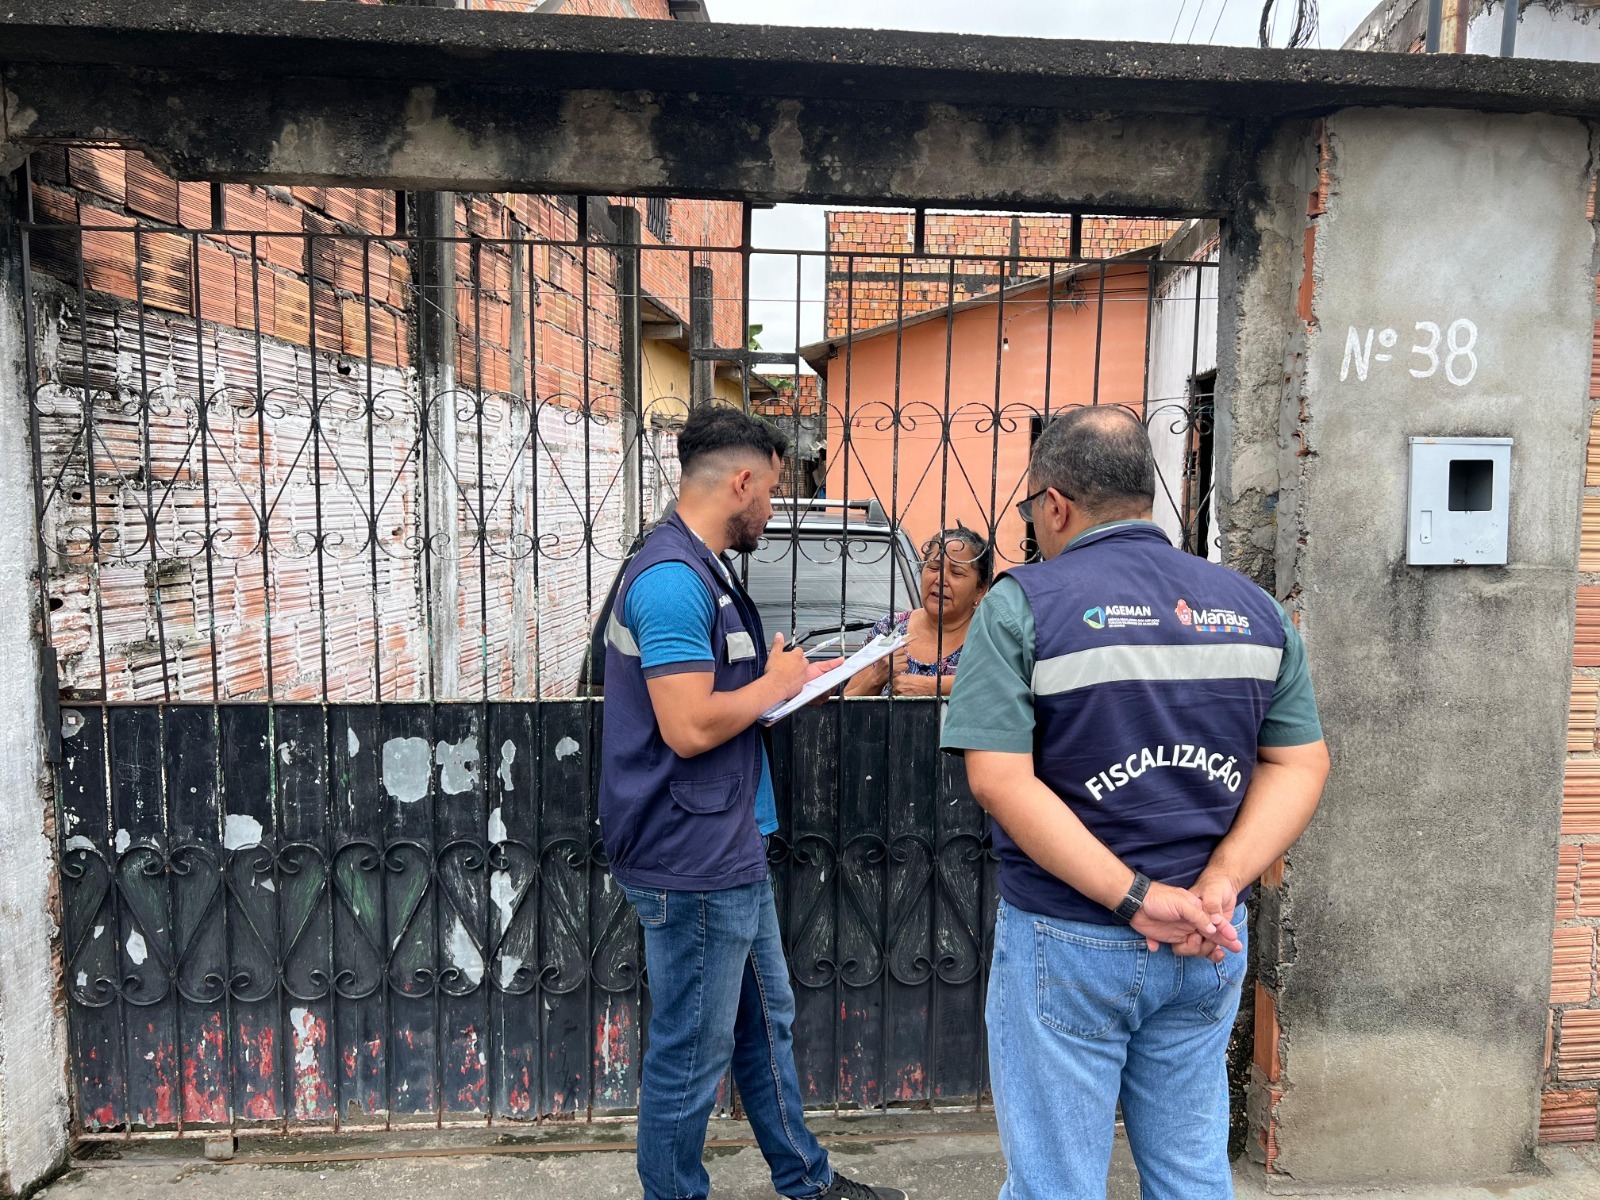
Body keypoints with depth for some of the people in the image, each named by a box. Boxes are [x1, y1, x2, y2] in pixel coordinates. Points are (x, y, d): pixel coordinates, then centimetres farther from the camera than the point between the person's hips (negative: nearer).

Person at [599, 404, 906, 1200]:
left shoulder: (702, 570, 12)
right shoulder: (673, 576, -21)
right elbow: (689, 726, -27)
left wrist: (798, 676, 6)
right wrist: (775, 685, -12)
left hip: (731, 850, 11)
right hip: (693, 863, -11)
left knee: (765, 1022, 24)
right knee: (692, 1056, 7)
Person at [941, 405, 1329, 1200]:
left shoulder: (1022, 605, -12)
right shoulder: (1252, 607, 3)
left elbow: (999, 779, -20)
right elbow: (1301, 764, 1)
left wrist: (1135, 898, -19)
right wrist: (1220, 885, -9)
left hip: (1067, 943, -5)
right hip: (1207, 952, 5)